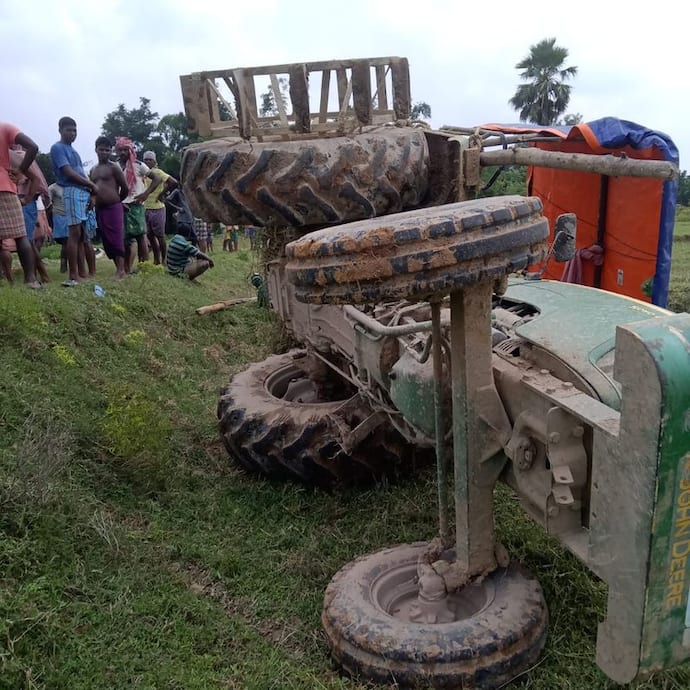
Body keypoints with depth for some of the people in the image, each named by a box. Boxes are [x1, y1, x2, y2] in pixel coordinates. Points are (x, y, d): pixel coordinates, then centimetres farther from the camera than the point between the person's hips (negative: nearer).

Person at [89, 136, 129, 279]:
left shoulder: (114, 167, -2)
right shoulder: (93, 170, 16)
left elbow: (125, 189, -1)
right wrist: (93, 200, 9)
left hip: (114, 208, -7)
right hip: (99, 210, 7)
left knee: (116, 240, -8)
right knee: (106, 241, 7)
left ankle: (121, 270, -6)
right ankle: (119, 268, 14)